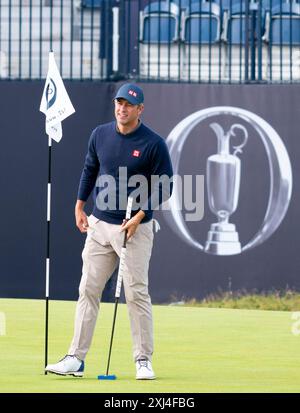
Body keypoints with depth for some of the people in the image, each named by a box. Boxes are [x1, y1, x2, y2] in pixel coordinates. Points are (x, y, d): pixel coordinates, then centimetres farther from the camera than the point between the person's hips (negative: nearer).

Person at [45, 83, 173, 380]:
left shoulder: (153, 143, -9)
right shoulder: (100, 135, 5)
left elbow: (165, 186, -7)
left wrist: (139, 216, -14)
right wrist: (79, 207, 12)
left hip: (136, 228, -5)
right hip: (99, 225, 5)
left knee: (137, 294, -5)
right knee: (88, 290, 2)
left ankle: (143, 360, 4)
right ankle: (76, 358, 4)